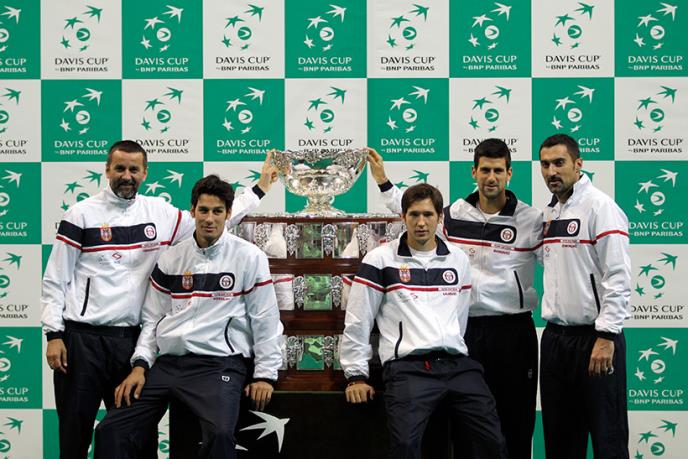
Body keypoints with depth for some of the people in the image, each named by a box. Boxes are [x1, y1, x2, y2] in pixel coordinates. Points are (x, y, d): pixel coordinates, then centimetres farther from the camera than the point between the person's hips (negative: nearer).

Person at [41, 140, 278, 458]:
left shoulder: (159, 212, 7)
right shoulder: (81, 214, -2)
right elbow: (55, 280, -1)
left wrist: (258, 189, 15)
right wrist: (53, 334, -7)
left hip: (131, 337, 3)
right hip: (81, 337, -3)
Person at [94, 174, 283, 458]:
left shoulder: (249, 257, 0)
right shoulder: (171, 258, 12)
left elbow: (265, 319, 1)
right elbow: (152, 318, 15)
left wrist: (265, 374, -2)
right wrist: (140, 365, 3)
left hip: (219, 363, -4)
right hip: (168, 363, 5)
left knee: (220, 434, -32)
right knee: (110, 431, -7)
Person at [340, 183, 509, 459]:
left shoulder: (458, 259, 16)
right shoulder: (380, 260, 3)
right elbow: (357, 321, 5)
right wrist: (356, 375, 4)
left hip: (457, 364, 4)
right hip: (407, 367, -4)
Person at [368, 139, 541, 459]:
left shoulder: (531, 220, -4)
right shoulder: (454, 215, 6)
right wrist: (383, 182, 21)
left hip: (513, 331, -3)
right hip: (465, 328, 3)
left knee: (515, 420, 5)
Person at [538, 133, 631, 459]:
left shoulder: (599, 207, -10)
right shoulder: (549, 213, 14)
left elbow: (618, 276, -16)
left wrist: (606, 337, -20)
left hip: (594, 338, -8)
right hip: (555, 337, 8)